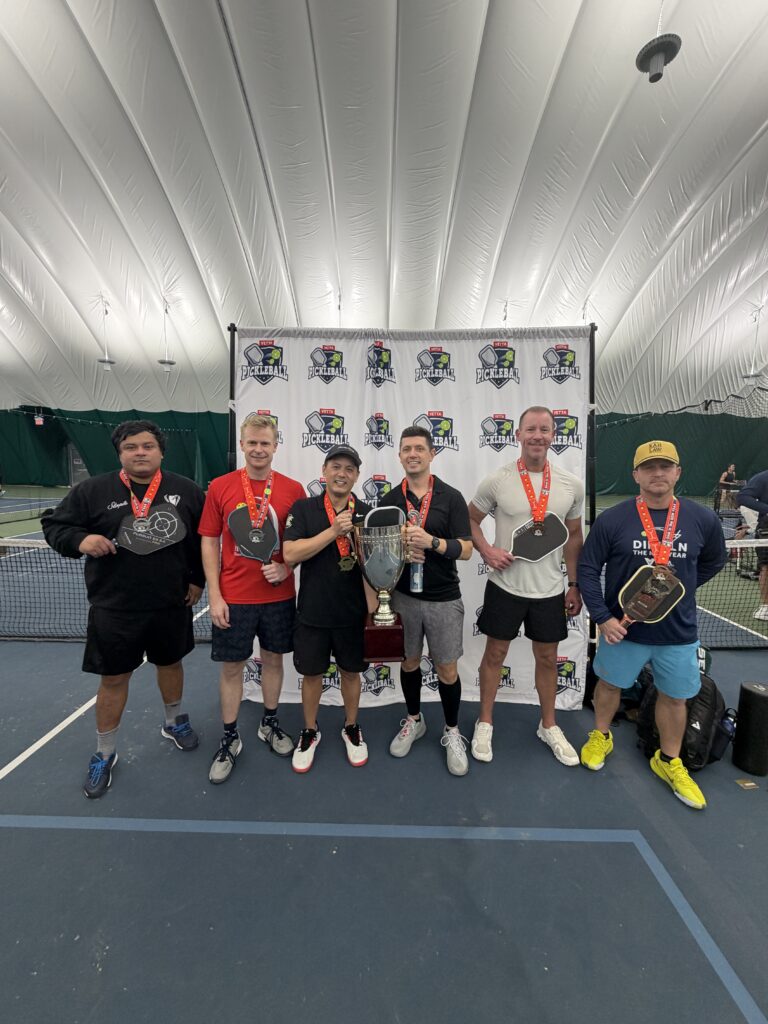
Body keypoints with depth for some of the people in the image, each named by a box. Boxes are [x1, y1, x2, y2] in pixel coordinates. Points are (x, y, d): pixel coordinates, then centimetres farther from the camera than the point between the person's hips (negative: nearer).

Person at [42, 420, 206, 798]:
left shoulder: (186, 491, -3)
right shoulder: (93, 491, -5)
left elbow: (205, 538, 4)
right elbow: (53, 524, 3)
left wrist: (197, 580, 1)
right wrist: (80, 540, -18)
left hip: (171, 605, 2)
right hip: (114, 610, -1)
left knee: (171, 664, 20)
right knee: (113, 679, 11)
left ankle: (174, 722, 47)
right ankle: (104, 754, 34)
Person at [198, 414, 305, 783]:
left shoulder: (293, 489, -3)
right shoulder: (220, 487, -4)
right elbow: (209, 543, -1)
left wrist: (286, 568, -14)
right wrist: (214, 596, -5)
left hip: (279, 597, 1)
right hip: (233, 599, -1)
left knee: (273, 659, 16)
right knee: (231, 667, 10)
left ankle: (269, 725, 39)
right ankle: (230, 739, 31)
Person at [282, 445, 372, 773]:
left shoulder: (367, 513, -1)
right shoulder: (304, 508, -6)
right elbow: (291, 554, -17)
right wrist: (334, 530, -23)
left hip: (353, 612, 1)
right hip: (313, 611, -1)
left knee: (351, 672, 17)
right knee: (311, 673, 15)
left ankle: (351, 728, 41)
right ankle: (310, 732, 39)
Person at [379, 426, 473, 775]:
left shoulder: (451, 497, -6)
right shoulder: (389, 499, 2)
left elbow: (465, 549, -9)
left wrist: (431, 541, -25)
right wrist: (400, 552, -16)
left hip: (443, 599, -2)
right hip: (403, 596, 2)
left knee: (447, 669, 8)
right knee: (409, 661, 17)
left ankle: (452, 732, 32)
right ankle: (413, 720, 41)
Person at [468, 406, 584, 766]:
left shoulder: (572, 484, -1)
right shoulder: (496, 481, -10)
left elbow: (573, 536, 8)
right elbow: (470, 519, 3)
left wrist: (574, 584, 8)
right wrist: (486, 550, -14)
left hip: (550, 590, 3)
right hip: (505, 586, -2)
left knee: (547, 659, 17)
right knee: (495, 654, 12)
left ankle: (549, 726, 40)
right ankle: (485, 723, 33)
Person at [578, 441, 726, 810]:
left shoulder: (703, 519, -5)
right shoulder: (611, 520, -14)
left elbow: (713, 561, 14)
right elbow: (588, 569, -10)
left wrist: (681, 587, 6)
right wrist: (602, 617, -15)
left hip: (678, 631, 2)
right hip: (623, 627, -2)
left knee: (675, 697, 17)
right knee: (609, 684, 17)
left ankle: (669, 761, 42)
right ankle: (601, 737, 44)